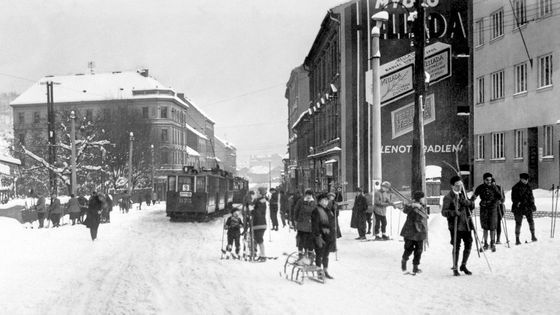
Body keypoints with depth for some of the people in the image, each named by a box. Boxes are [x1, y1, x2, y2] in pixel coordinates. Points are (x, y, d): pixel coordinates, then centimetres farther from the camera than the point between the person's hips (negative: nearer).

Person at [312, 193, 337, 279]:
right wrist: (318, 237, -21)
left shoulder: (328, 210, 13)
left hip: (329, 236, 8)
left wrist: (333, 235, 19)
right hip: (321, 236, -8)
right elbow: (315, 225, -17)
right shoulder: (316, 211, -13)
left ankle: (326, 272, 24)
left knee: (326, 255, 15)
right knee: (319, 255, 1)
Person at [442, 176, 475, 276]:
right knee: (456, 246, -3)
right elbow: (443, 212, -9)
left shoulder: (463, 194, 12)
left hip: (466, 224, 6)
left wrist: (467, 202, -8)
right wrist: (453, 212, -26)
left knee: (468, 244, 7)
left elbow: (472, 206, 14)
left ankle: (463, 266, 25)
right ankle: (455, 269, 11)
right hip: (455, 225, -6)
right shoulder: (448, 197, -6)